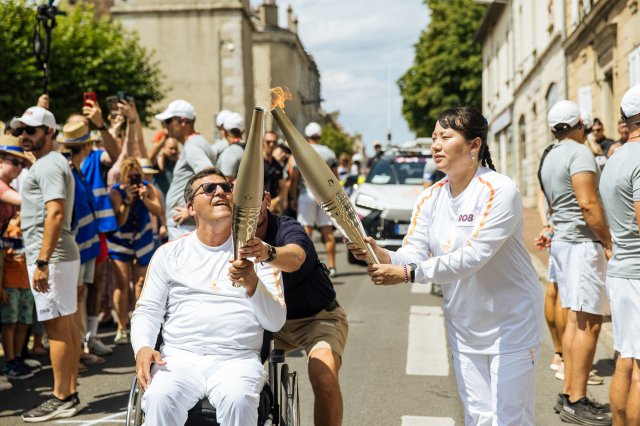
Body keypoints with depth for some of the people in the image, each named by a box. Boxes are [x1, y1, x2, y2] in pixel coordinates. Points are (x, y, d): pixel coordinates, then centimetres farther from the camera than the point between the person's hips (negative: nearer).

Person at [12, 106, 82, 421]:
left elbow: (55, 213, -23)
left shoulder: (48, 165, -12)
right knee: (67, 324, 11)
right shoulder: (51, 163, 20)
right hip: (63, 254, 10)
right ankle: (71, 393, 18)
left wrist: (42, 262, -25)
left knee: (56, 326, -6)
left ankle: (61, 399, 0)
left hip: (50, 256, -10)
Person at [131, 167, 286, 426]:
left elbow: (276, 322, 3)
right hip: (178, 357, 1)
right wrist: (142, 347, -8)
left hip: (237, 359, 0)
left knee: (237, 399, -34)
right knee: (160, 398, -32)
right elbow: (147, 311, 13)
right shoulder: (169, 253, 15)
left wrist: (252, 284, -16)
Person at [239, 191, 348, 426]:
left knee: (324, 377, -31)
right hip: (273, 320, 5)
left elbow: (294, 258, -46)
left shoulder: (288, 229, -23)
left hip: (319, 317, -5)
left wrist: (268, 253, -66)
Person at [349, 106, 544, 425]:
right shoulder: (430, 198, 1)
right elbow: (414, 253, -9)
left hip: (511, 324, -6)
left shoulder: (498, 190, -19)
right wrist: (381, 255, -30)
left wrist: (408, 273, -35)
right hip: (464, 327, 6)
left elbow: (473, 256, -30)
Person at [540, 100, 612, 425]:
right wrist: (609, 242, -14)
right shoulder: (579, 153, -11)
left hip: (561, 240, 9)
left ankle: (568, 393, 16)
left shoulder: (549, 158, 17)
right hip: (582, 243, -9)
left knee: (574, 319, 12)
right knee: (589, 322, -7)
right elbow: (587, 203, -20)